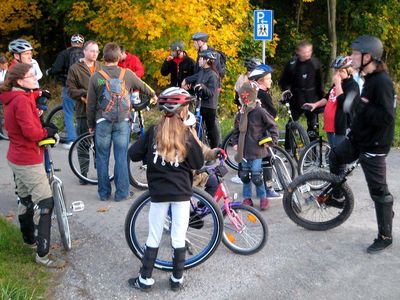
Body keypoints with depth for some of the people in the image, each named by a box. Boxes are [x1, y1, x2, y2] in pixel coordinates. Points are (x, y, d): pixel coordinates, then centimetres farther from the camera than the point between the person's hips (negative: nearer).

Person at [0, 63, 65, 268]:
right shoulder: (22, 100, -22)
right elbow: (31, 132, -28)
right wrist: (47, 131, -11)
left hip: (16, 158, 10)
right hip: (28, 161, -10)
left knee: (25, 200, 22)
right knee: (45, 204, -7)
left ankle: (29, 239, 39)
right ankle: (43, 255, -3)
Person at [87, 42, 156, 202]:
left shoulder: (96, 76, -2)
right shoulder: (127, 74, -1)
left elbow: (90, 104, 3)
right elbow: (143, 86, 17)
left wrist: (90, 124, 15)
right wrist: (153, 95, 38)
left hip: (102, 122, 0)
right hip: (122, 121, 0)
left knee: (102, 158, 9)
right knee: (121, 158, 5)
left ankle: (104, 193, 16)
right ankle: (121, 192, 10)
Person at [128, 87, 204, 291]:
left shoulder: (153, 132, -2)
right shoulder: (186, 135, -7)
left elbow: (133, 154, 0)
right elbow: (198, 163, -4)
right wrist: (193, 140, 4)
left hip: (158, 192, 2)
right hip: (181, 192, -1)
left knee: (154, 237, 12)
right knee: (179, 238, 8)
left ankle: (145, 279, 17)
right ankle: (177, 279, 18)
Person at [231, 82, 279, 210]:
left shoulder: (260, 112, -9)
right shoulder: (240, 115, 8)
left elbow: (273, 126, -3)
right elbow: (236, 130, 20)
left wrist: (272, 140, -10)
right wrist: (235, 143, 10)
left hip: (256, 151, -6)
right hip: (243, 151, 6)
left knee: (256, 176, -6)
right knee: (244, 175, 12)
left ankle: (263, 198, 14)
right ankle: (247, 198, 27)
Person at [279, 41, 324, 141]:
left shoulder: (315, 63, 2)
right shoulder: (292, 64, -4)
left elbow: (320, 82, 9)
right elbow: (283, 82, 3)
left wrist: (321, 97, 6)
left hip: (312, 99, 1)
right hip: (296, 100, -1)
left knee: (313, 126, 3)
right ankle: (288, 148, 13)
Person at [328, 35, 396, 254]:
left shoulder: (382, 82, -22)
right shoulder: (370, 78, 7)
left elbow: (387, 117, -29)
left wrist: (361, 106, -25)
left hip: (373, 146, -9)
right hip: (358, 138, 9)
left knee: (379, 192, 1)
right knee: (335, 156, 23)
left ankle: (385, 237, 14)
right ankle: (337, 196, 40)